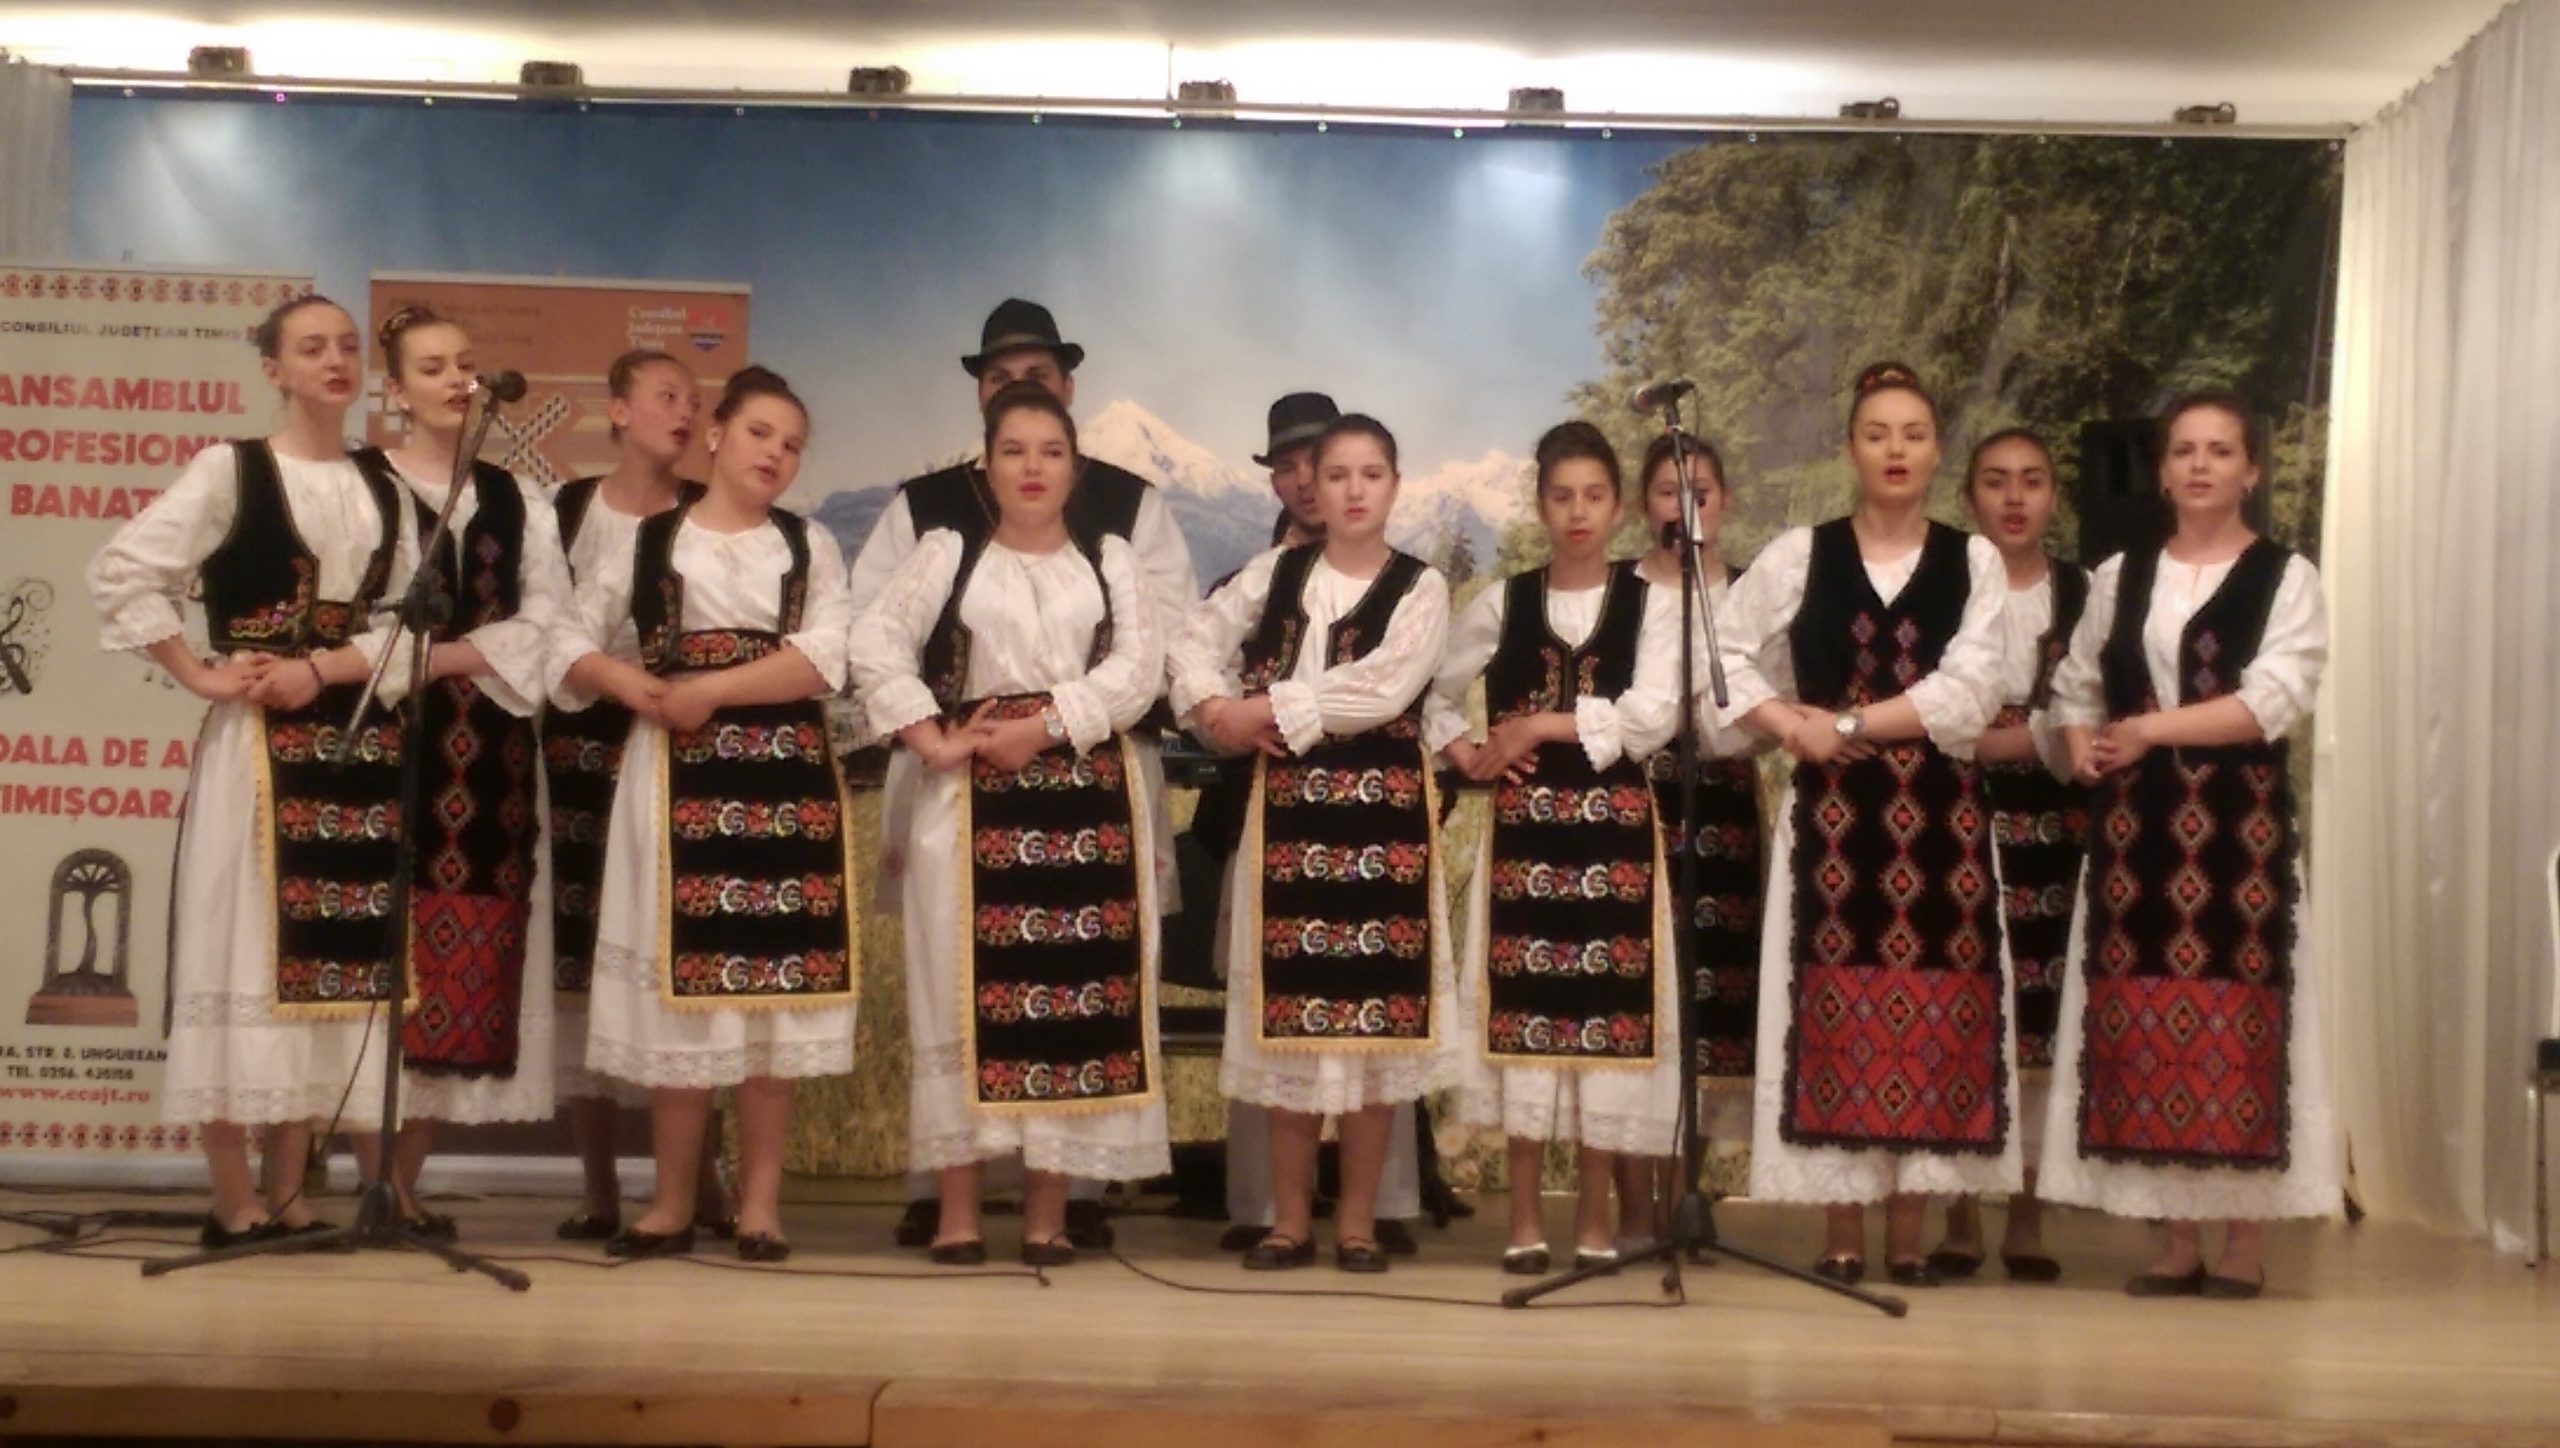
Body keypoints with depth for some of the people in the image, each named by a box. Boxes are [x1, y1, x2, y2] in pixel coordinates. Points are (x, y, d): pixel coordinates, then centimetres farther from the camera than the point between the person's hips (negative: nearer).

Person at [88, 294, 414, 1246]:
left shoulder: (383, 490, 12)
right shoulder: (230, 469, -3)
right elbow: (121, 574, -10)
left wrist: (323, 670, -12)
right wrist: (200, 676, -11)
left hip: (360, 741, 5)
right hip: (258, 741, -5)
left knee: (340, 953, 6)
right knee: (246, 948, -4)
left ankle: (287, 1194, 15)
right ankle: (235, 1202, 1)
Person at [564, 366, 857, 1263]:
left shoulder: (810, 547, 9)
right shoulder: (649, 540, 10)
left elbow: (824, 659, -6)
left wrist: (711, 689, -13)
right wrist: (628, 684, -10)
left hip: (785, 780, 0)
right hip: (676, 778, 0)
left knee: (772, 987, 0)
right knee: (677, 986, 2)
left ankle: (760, 1201, 7)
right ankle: (673, 1202, 11)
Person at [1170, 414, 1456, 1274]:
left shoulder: (1420, 589, 0)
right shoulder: (1276, 572, 10)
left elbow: (1381, 689, -14)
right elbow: (1196, 639, 9)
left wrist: (1268, 711, -13)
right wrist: (1218, 712, -10)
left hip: (1383, 815, -2)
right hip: (1287, 811, 2)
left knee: (1374, 1017, -1)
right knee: (1288, 1018, 4)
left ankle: (1357, 1220, 10)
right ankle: (1291, 1218, 14)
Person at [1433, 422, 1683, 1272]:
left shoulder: (1652, 604, 3)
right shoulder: (1501, 604, 9)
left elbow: (1653, 718, -10)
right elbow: (1433, 693, 17)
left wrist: (1543, 725, -10)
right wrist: (1466, 754, 0)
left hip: (1615, 832, -1)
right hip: (1523, 831, 1)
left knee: (1605, 1013, 0)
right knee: (1524, 1011, 1)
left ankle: (1596, 1216, 10)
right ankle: (1525, 1216, 10)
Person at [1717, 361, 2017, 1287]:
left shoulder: (1974, 562, 4)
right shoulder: (1798, 555, 5)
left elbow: (1967, 694, -7)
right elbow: (1724, 658, 5)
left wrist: (1849, 723, -12)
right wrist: (1793, 725, -8)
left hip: (1939, 816, 0)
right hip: (1832, 812, 0)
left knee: (1930, 1013, 0)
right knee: (1836, 1009, -2)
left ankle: (1908, 1233, 8)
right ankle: (1844, 1232, 5)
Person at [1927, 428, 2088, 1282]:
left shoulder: (2084, 595, 6)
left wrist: (1978, 738, -12)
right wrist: (2032, 737, -12)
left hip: (2050, 831, 1)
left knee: (2039, 1018, 2)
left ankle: (2027, 1213, 10)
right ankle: (1960, 1213, 7)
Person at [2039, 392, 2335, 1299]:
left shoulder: (2286, 577, 1)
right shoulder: (2119, 576, 14)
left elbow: (2274, 698, -11)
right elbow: (2074, 685, 20)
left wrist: (2148, 730, -12)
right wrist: (2082, 749, -1)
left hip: (2241, 824, -4)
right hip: (2136, 826, 4)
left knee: (2238, 1024, -5)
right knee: (2149, 1026, 2)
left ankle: (2246, 1235, 3)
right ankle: (2178, 1236, 9)